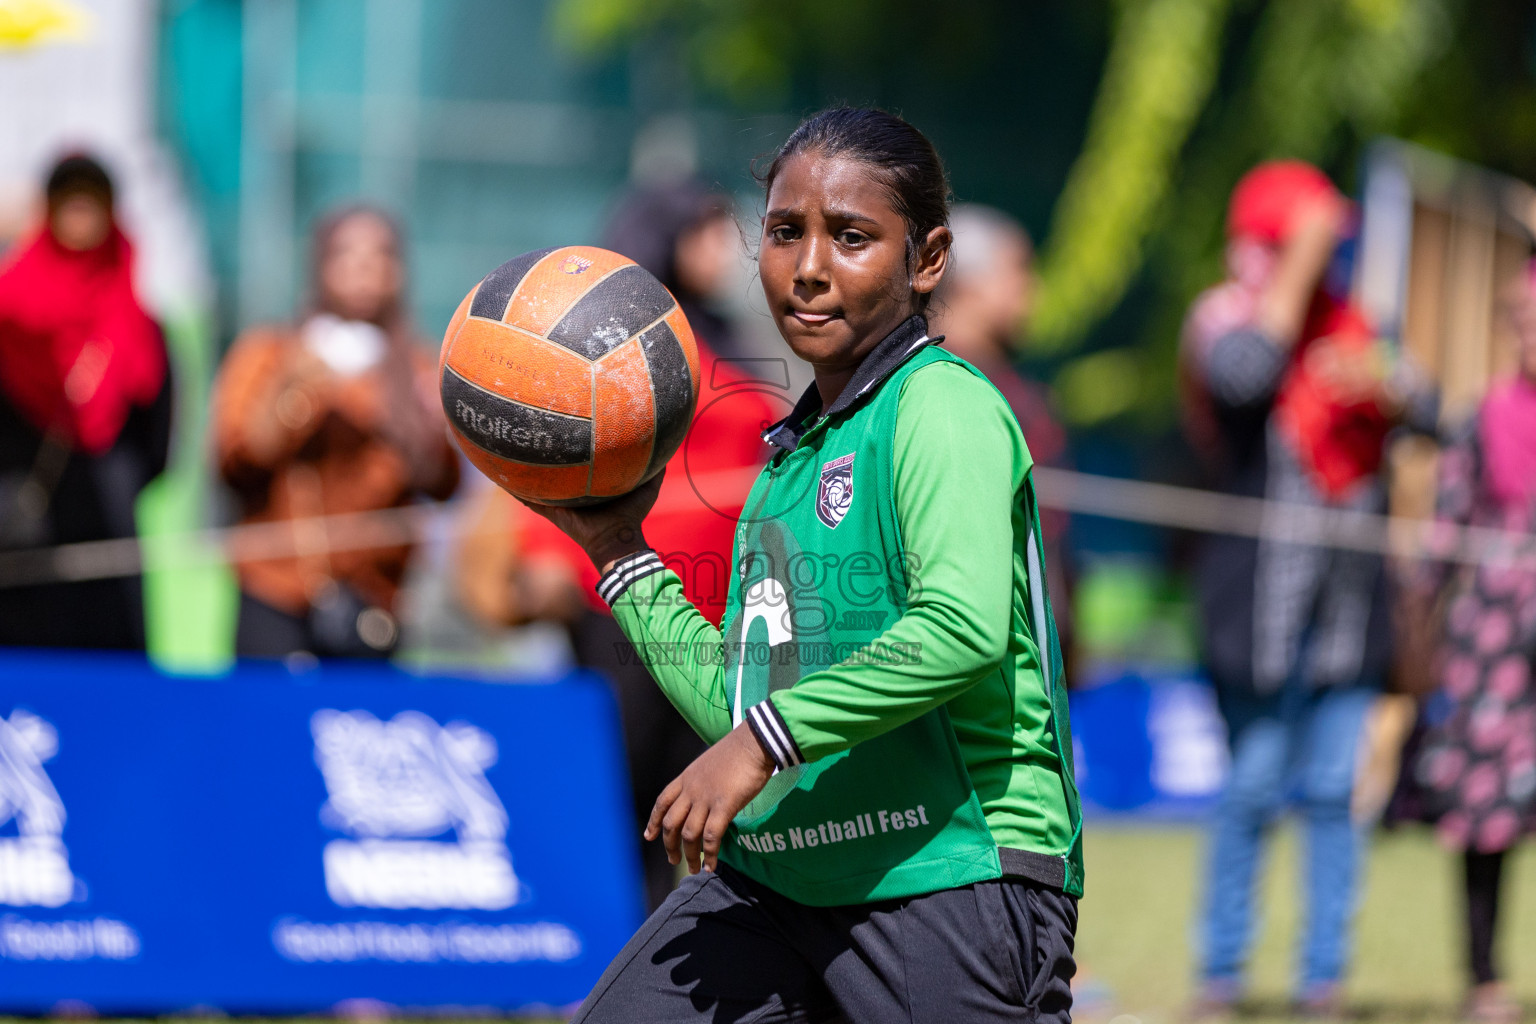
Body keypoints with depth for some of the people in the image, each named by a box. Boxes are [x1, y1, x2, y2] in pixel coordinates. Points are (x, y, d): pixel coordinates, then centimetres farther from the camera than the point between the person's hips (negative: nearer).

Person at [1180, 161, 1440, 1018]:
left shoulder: (1346, 321, 14)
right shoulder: (1222, 318, -3)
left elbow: (1427, 409, 9)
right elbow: (1245, 370, -25)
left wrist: (1382, 383, -12)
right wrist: (1302, 266, -19)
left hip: (1350, 591, 5)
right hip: (1262, 589, -5)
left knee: (1335, 792, 6)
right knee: (1254, 791, -3)